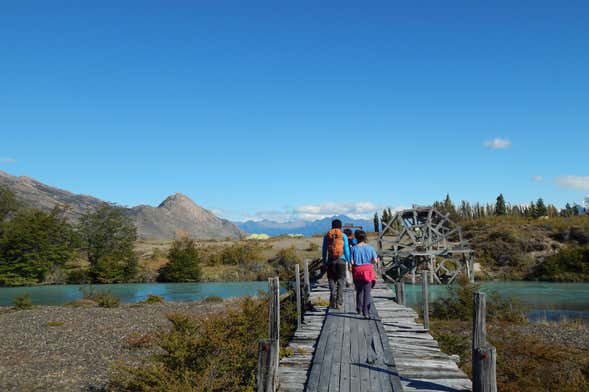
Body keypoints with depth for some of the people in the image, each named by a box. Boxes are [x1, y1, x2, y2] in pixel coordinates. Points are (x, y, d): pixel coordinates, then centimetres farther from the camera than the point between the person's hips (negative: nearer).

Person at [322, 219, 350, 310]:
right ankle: (339, 303, 2)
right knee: (341, 283, 5)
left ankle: (333, 302, 2)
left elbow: (324, 250, 6)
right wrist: (348, 262, 3)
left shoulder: (326, 236, 5)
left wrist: (324, 262, 12)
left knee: (332, 281, 11)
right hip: (341, 261, -2)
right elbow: (346, 250, -3)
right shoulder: (343, 236, 0)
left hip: (330, 261, 2)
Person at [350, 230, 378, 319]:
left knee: (359, 291, 19)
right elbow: (375, 261, -3)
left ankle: (359, 309, 29)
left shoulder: (354, 248, -5)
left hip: (358, 271, 0)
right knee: (367, 292, -1)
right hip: (368, 271, 0)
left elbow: (352, 262, -9)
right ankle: (366, 312, -10)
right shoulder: (370, 248, 0)